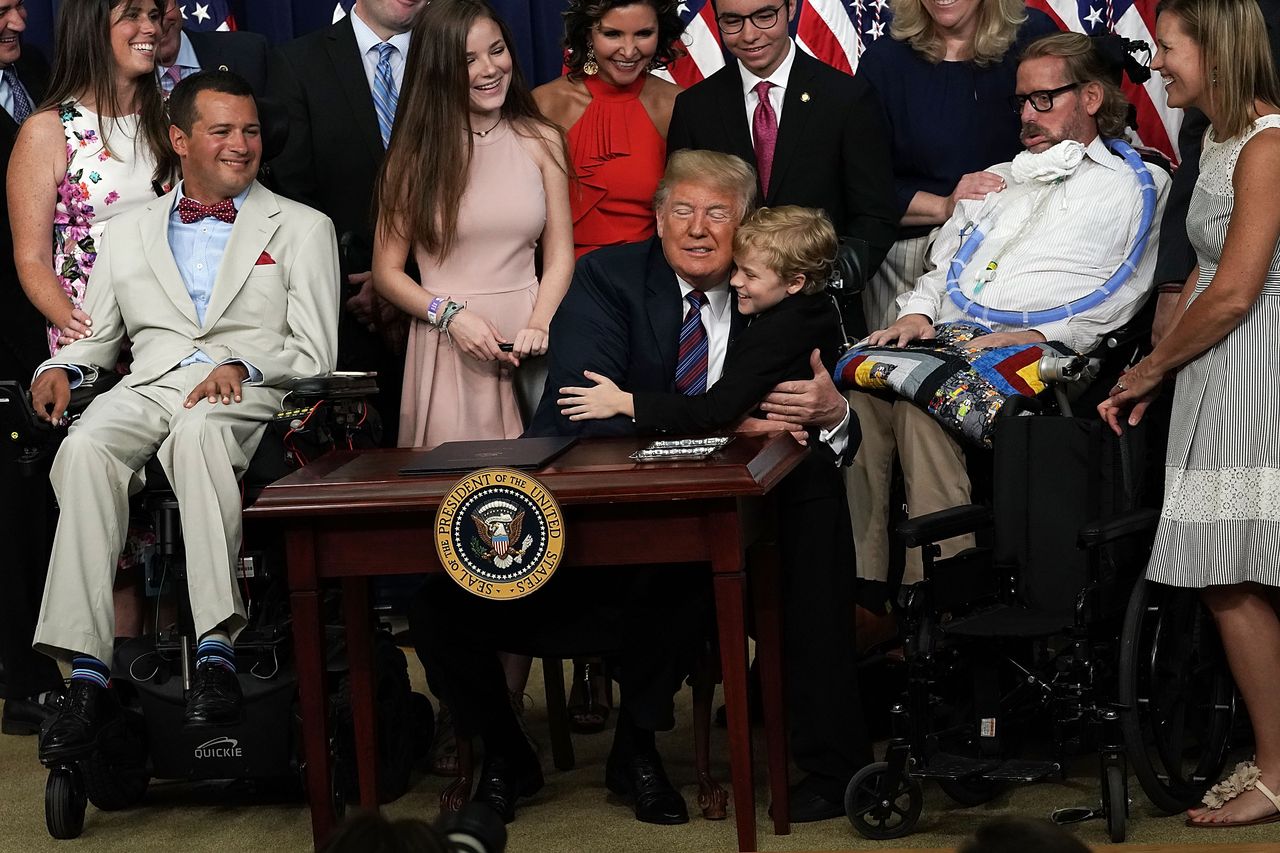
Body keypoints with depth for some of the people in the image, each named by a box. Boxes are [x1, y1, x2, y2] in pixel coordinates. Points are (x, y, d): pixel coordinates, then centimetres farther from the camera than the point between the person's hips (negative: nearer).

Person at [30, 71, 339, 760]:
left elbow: (314, 352, 9)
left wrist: (242, 365, -11)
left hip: (247, 395, -2)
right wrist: (61, 368, 2)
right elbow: (94, 336, 26)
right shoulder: (128, 235, 27)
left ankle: (217, 653, -48)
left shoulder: (302, 229, 19)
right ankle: (88, 673, -39)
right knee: (85, 448, -34)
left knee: (198, 432, -41)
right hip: (146, 388, 3)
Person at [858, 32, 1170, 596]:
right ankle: (862, 587, -30)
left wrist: (1043, 335, -14)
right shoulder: (1000, 181, 33)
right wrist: (917, 313, 6)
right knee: (859, 382, -29)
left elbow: (1126, 295, 0)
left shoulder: (1135, 186, 13)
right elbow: (943, 263, 30)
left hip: (1038, 354, -5)